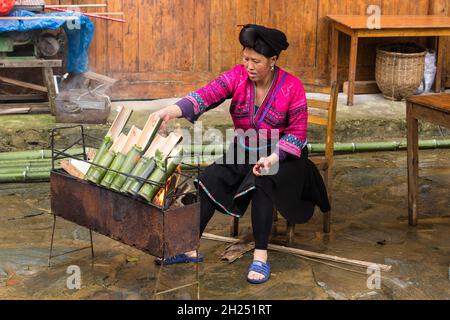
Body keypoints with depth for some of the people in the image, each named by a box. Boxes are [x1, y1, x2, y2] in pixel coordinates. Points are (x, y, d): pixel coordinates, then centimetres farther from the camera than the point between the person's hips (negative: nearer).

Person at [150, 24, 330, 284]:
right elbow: (208, 94, -27)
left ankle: (261, 256, -24)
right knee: (210, 181, -18)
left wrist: (273, 158, -29)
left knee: (261, 183, -33)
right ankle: (189, 248, -11)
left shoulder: (292, 87, -16)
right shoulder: (237, 77, -10)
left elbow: (297, 132, -13)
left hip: (282, 155, -3)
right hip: (244, 152, 4)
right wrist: (173, 111, -46)